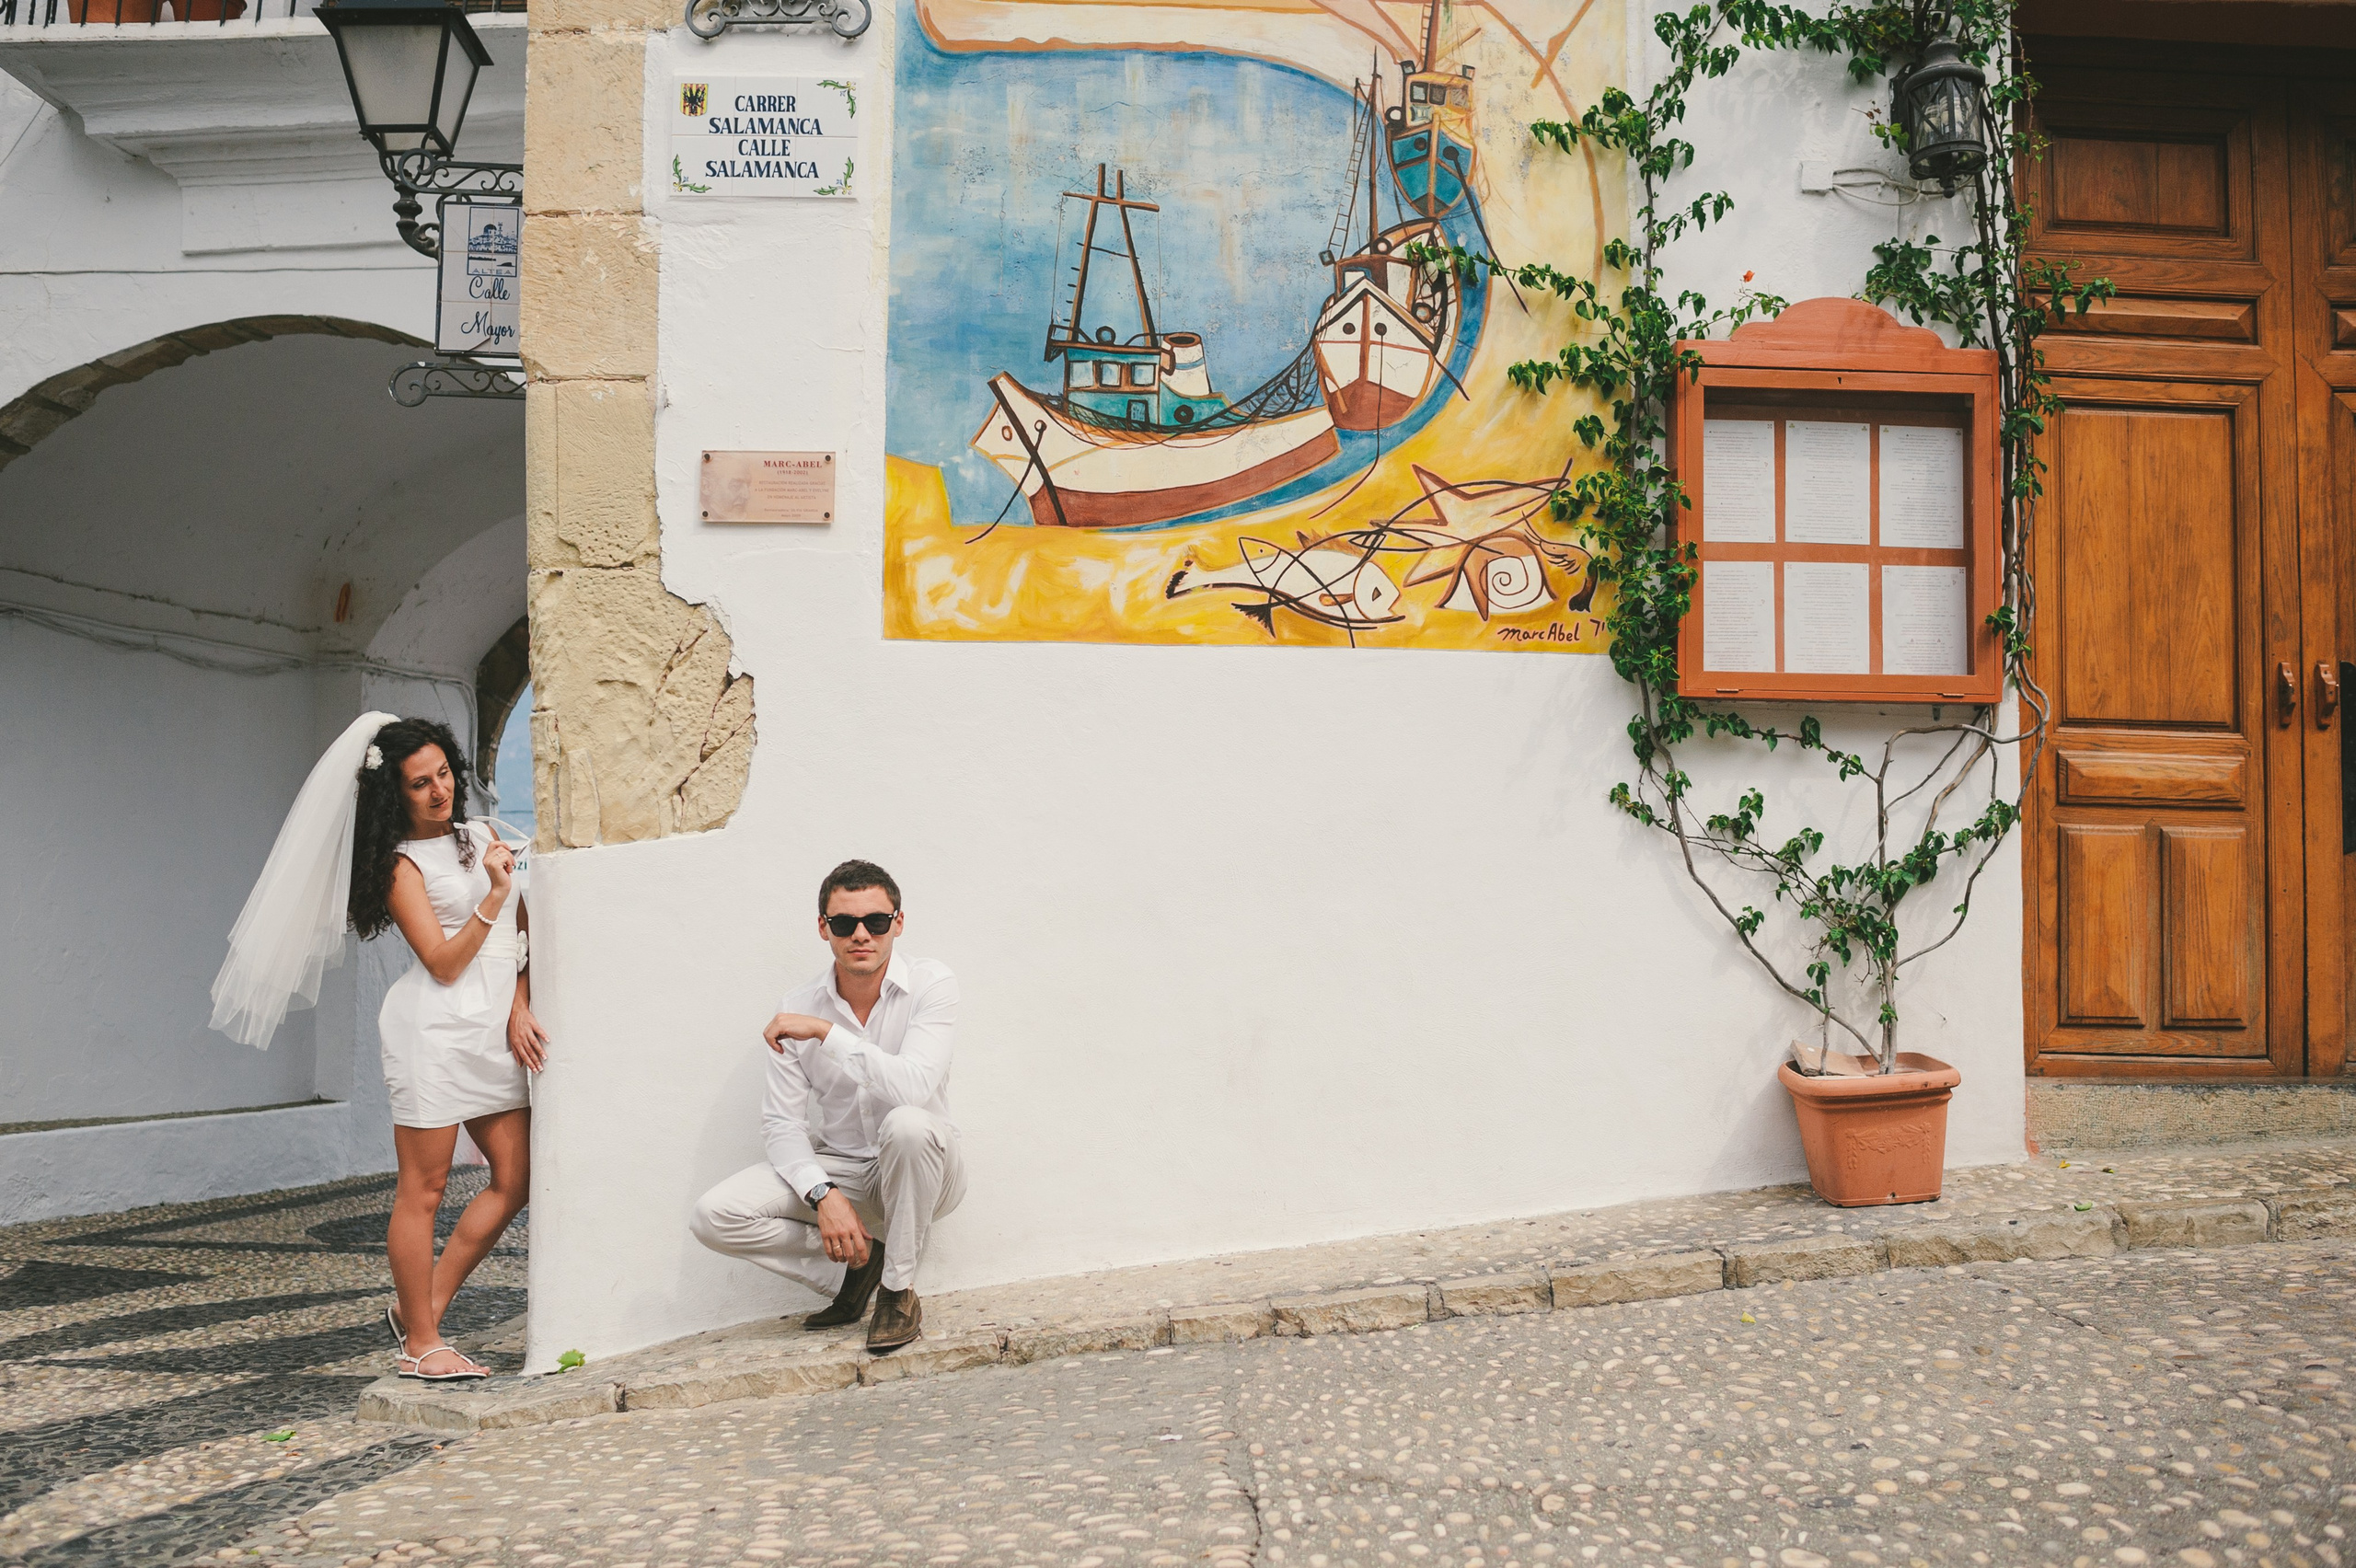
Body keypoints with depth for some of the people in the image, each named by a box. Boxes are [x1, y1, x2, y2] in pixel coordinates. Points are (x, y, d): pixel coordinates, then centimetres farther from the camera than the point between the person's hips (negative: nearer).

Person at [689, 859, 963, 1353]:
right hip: (837, 1168, 3)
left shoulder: (931, 984, -14)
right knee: (715, 1215, -18)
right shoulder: (799, 1009, -5)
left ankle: (899, 1289, -17)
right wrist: (823, 1194, -22)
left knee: (908, 1123, -38)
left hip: (918, 1171, -3)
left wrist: (827, 1032, -31)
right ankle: (857, 1260, -1)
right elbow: (781, 1122, -5)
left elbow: (914, 1086, -30)